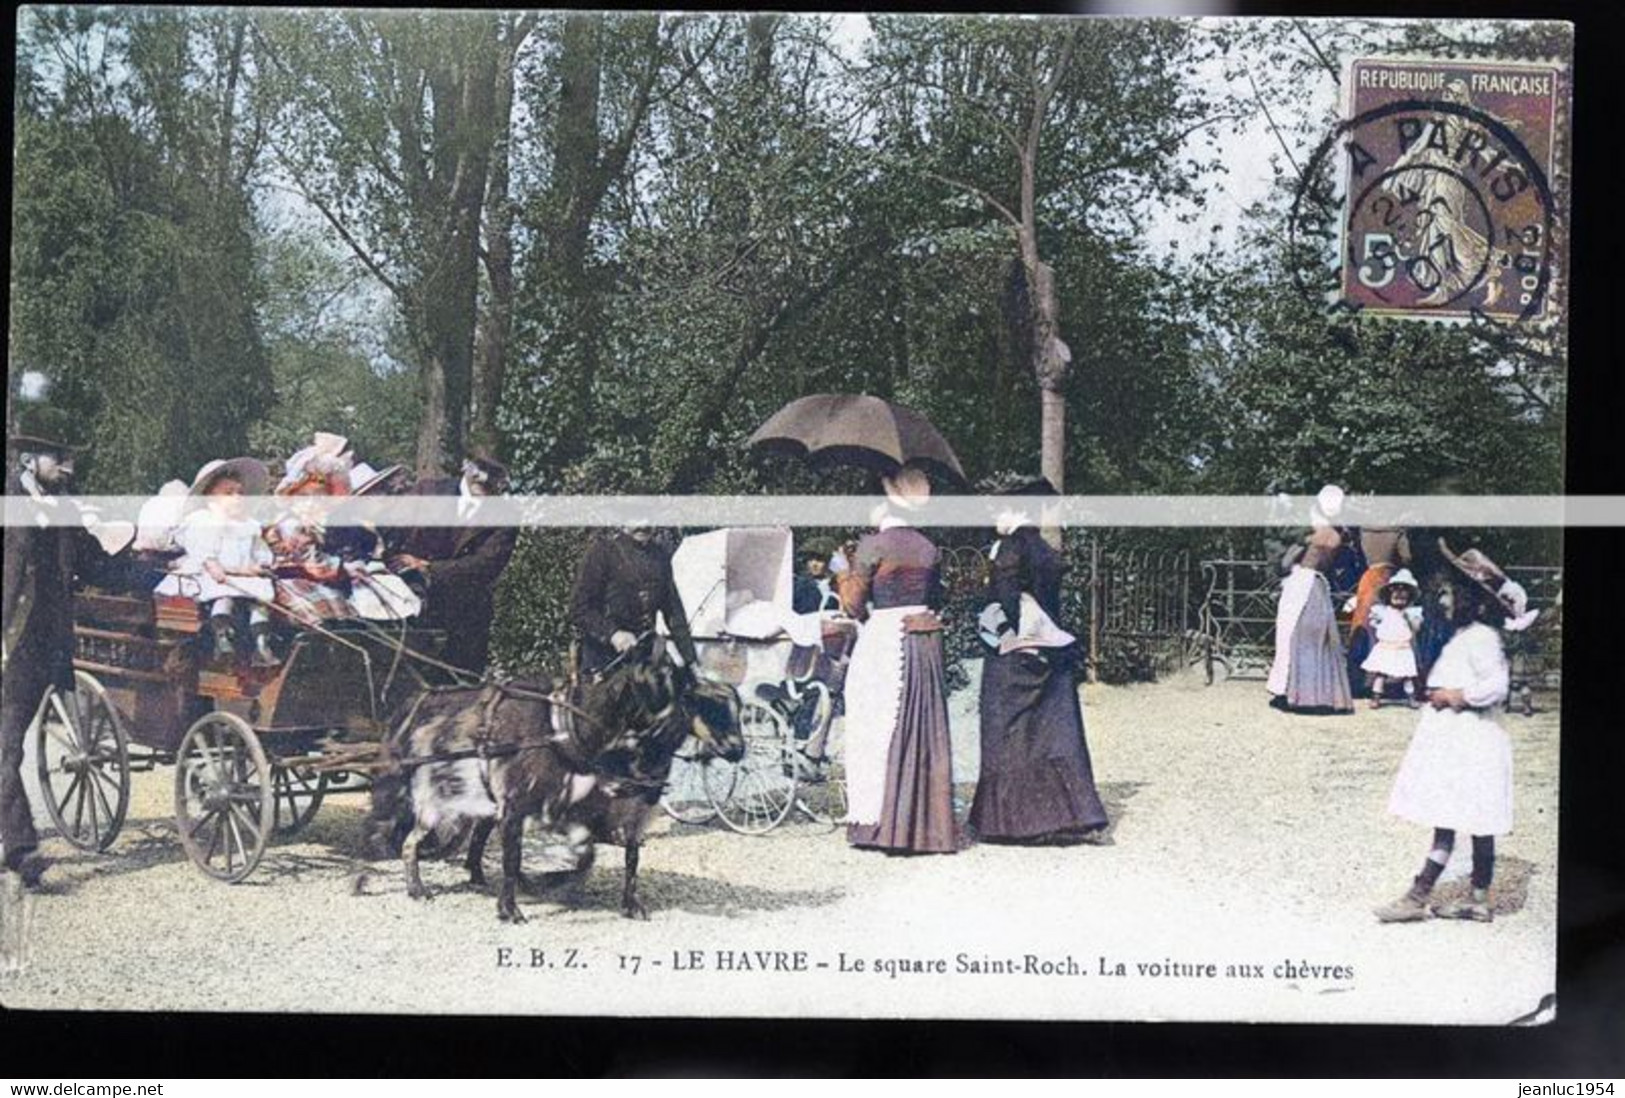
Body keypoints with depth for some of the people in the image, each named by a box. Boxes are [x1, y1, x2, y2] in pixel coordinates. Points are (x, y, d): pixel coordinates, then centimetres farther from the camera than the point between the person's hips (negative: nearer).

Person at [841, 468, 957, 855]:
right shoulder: (929, 549, 9)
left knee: (878, 730, 0)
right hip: (926, 641, 5)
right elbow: (937, 599, 14)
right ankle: (927, 824, 11)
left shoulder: (874, 545, -8)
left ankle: (877, 819, -3)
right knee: (924, 731, 8)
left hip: (884, 639, -5)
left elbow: (855, 605, -4)